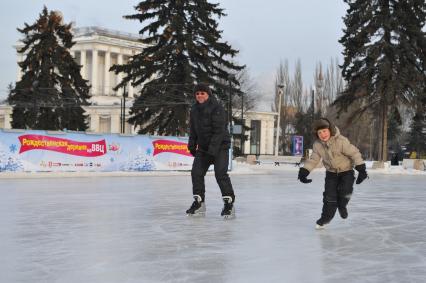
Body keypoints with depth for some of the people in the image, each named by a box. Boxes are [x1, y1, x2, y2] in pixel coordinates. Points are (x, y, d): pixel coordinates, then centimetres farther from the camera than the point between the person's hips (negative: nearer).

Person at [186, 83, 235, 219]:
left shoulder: (217, 108, -16)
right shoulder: (194, 110, 7)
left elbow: (219, 130, -21)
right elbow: (193, 130, 15)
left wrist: (213, 149, -25)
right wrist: (192, 146, 10)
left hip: (220, 146, -7)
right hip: (203, 147, 7)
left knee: (221, 173, -16)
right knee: (196, 172, 2)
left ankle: (229, 203, -9)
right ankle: (199, 203, 12)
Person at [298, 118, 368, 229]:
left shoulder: (341, 141, -28)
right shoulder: (317, 145, -13)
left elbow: (354, 153, -23)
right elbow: (313, 159, -1)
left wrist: (361, 169, -26)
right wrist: (304, 171, -11)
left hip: (346, 170, -3)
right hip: (331, 172, 3)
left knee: (345, 191, -20)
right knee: (329, 194, -4)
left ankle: (342, 205, 13)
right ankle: (326, 217, 14)